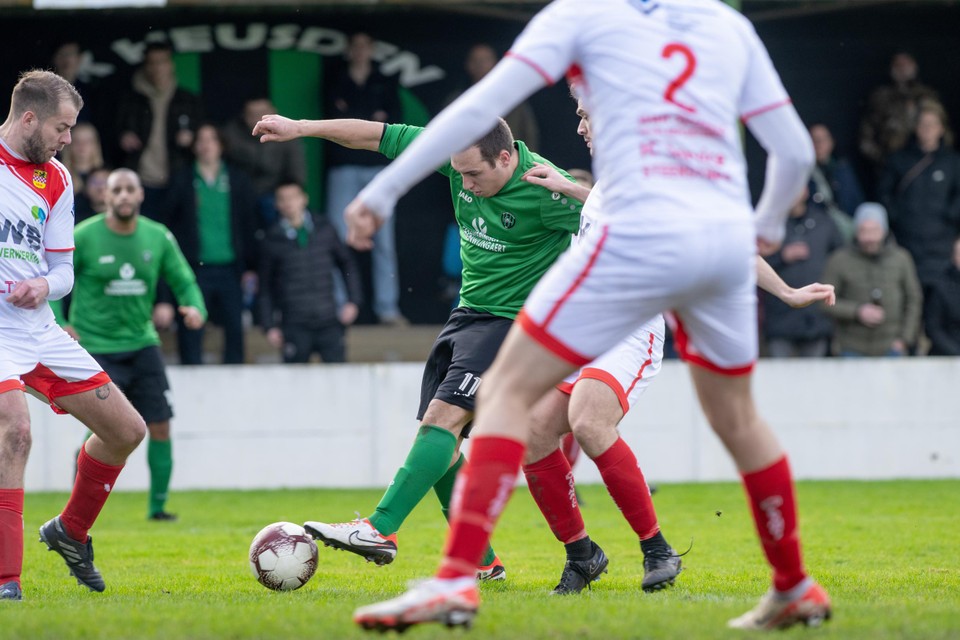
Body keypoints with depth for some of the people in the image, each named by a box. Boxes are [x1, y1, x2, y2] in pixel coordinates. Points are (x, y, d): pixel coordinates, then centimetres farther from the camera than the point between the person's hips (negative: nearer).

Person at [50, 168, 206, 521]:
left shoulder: (158, 237, 1)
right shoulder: (83, 237, -9)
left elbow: (184, 282, 8)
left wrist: (195, 308, -13)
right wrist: (60, 326, -12)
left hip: (142, 344, 4)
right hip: (96, 348, -4)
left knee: (160, 426, -2)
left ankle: (157, 506, 10)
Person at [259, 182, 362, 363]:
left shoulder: (324, 229, 6)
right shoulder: (273, 240, 2)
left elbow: (346, 263, 15)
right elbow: (265, 287, 8)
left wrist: (354, 301, 6)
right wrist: (270, 326, 4)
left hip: (329, 321, 2)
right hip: (295, 326, -1)